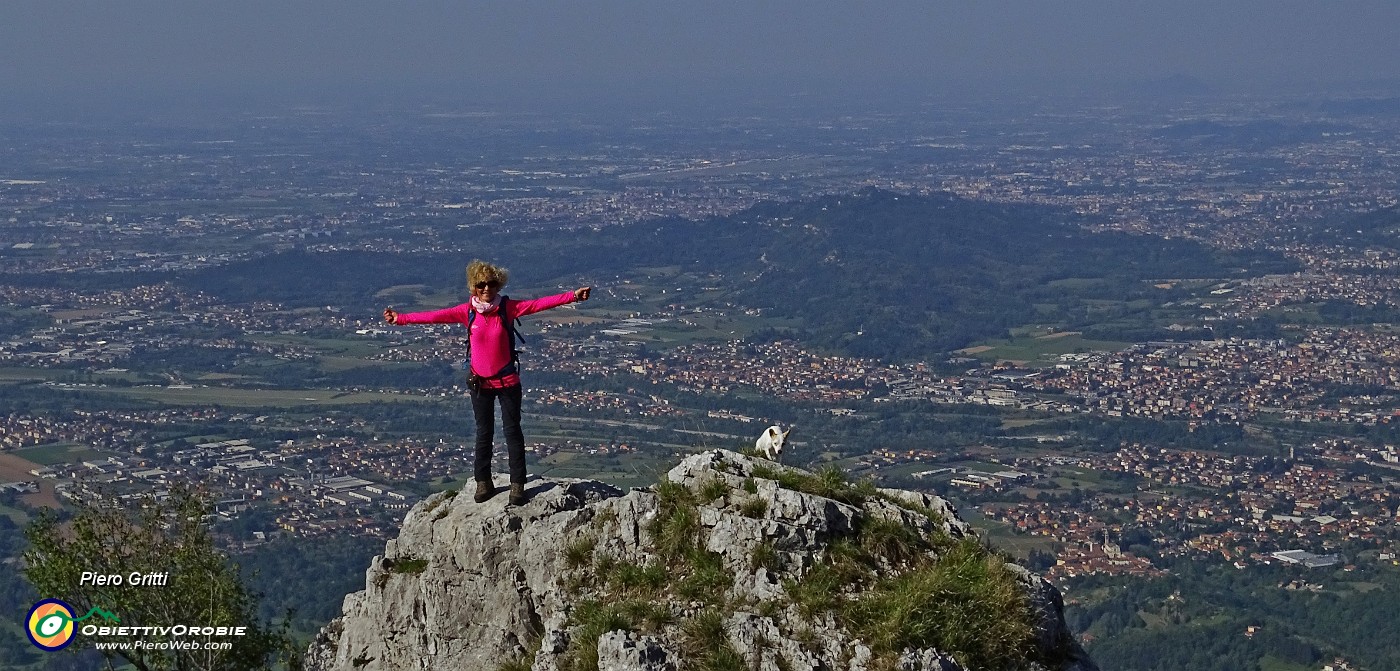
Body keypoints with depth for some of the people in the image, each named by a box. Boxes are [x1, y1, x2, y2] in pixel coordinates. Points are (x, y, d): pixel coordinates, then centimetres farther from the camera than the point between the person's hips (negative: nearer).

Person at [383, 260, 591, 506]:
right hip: (480, 382, 2)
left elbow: (539, 303, -16)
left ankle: (517, 485, 7)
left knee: (512, 430, 2)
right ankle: (483, 482, 19)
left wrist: (572, 296, -25)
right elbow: (436, 316, -8)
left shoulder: (508, 308, -9)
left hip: (507, 381, -1)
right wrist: (400, 318, -13)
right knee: (484, 432, 10)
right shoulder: (468, 311, -6)